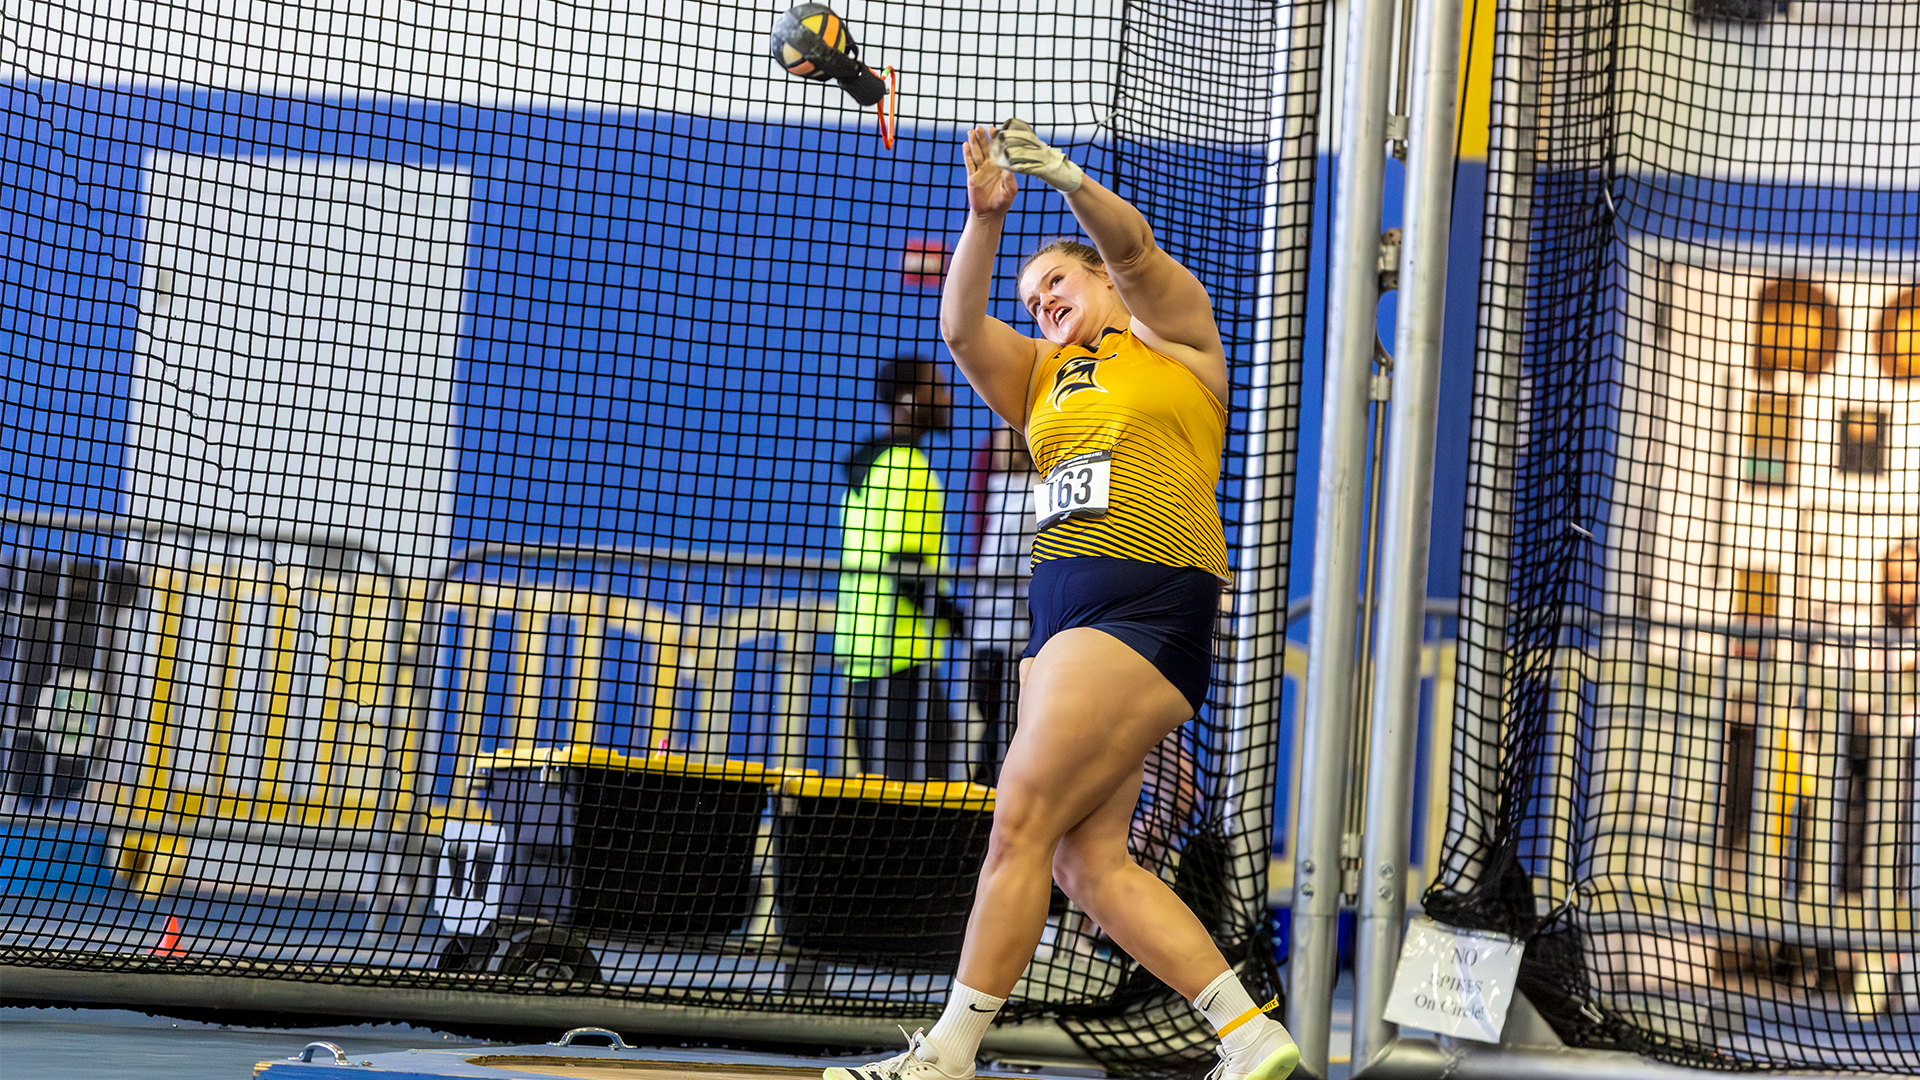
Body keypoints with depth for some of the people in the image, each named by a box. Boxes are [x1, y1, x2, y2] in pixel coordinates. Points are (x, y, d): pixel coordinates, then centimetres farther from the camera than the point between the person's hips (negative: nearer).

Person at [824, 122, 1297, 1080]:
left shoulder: (1173, 339, 11)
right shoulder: (1041, 378, 24)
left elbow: (1133, 251, -6)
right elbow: (962, 329, 7)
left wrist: (1067, 178, -24)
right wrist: (984, 217, -7)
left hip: (1149, 603, -7)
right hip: (1061, 606, 7)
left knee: (1022, 823, -13)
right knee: (1087, 861, -2)